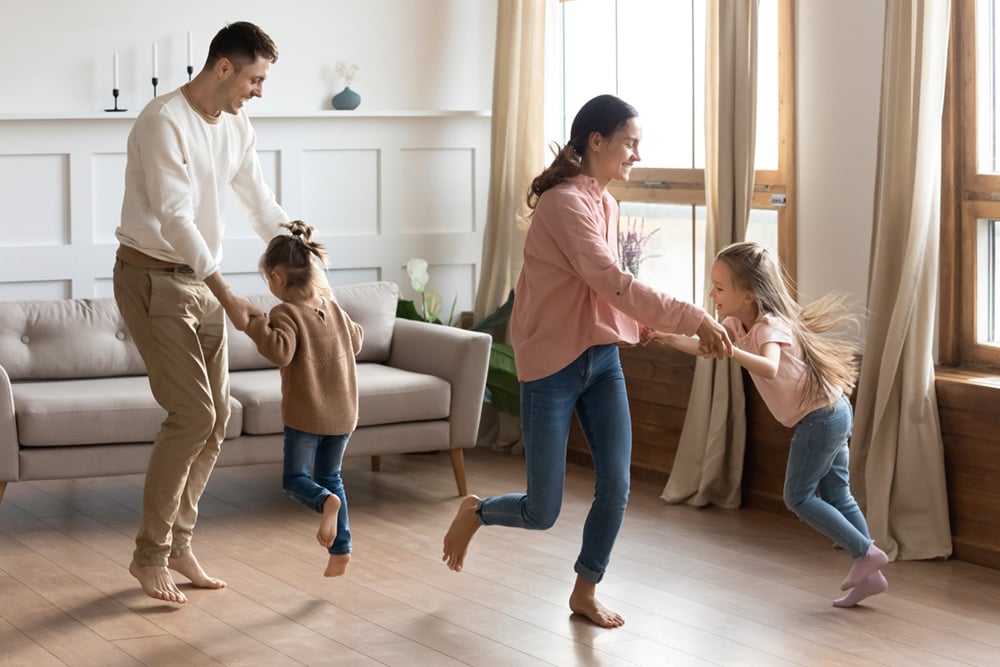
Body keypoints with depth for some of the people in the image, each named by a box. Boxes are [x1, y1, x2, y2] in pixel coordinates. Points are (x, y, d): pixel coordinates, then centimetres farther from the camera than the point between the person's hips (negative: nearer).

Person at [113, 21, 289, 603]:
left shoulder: (237, 128, 6)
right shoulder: (164, 122, -20)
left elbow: (264, 207, 12)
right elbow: (175, 221, -24)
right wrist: (228, 298, -26)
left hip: (200, 280, 8)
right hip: (152, 277, -8)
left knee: (217, 416, 6)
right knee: (193, 413, -13)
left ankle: (178, 542, 18)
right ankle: (149, 555, -1)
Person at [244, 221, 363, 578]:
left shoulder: (285, 313, -12)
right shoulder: (333, 308, 9)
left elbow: (280, 352, -27)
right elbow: (355, 341, 23)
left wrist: (255, 326, -17)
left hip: (305, 415, -6)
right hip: (343, 413, 6)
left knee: (295, 478, 6)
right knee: (330, 477, 17)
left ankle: (326, 502, -26)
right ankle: (340, 549, 12)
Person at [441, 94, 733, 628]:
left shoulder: (605, 204, 10)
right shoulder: (564, 203, -19)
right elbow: (614, 284, -26)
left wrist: (671, 329, 1)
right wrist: (694, 320, -24)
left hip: (602, 359, 8)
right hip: (552, 367, -8)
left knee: (615, 488, 0)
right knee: (542, 513, 0)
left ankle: (585, 592, 20)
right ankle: (474, 512, 31)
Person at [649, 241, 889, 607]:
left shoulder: (770, 326, -24)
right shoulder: (739, 323, 4)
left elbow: (770, 368, -44)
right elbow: (704, 346, 10)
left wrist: (730, 350, -56)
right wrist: (665, 337, -5)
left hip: (821, 416, -10)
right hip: (832, 412, 10)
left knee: (798, 497, -1)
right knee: (836, 495, 13)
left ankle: (867, 552, 3)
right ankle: (867, 574, 17)